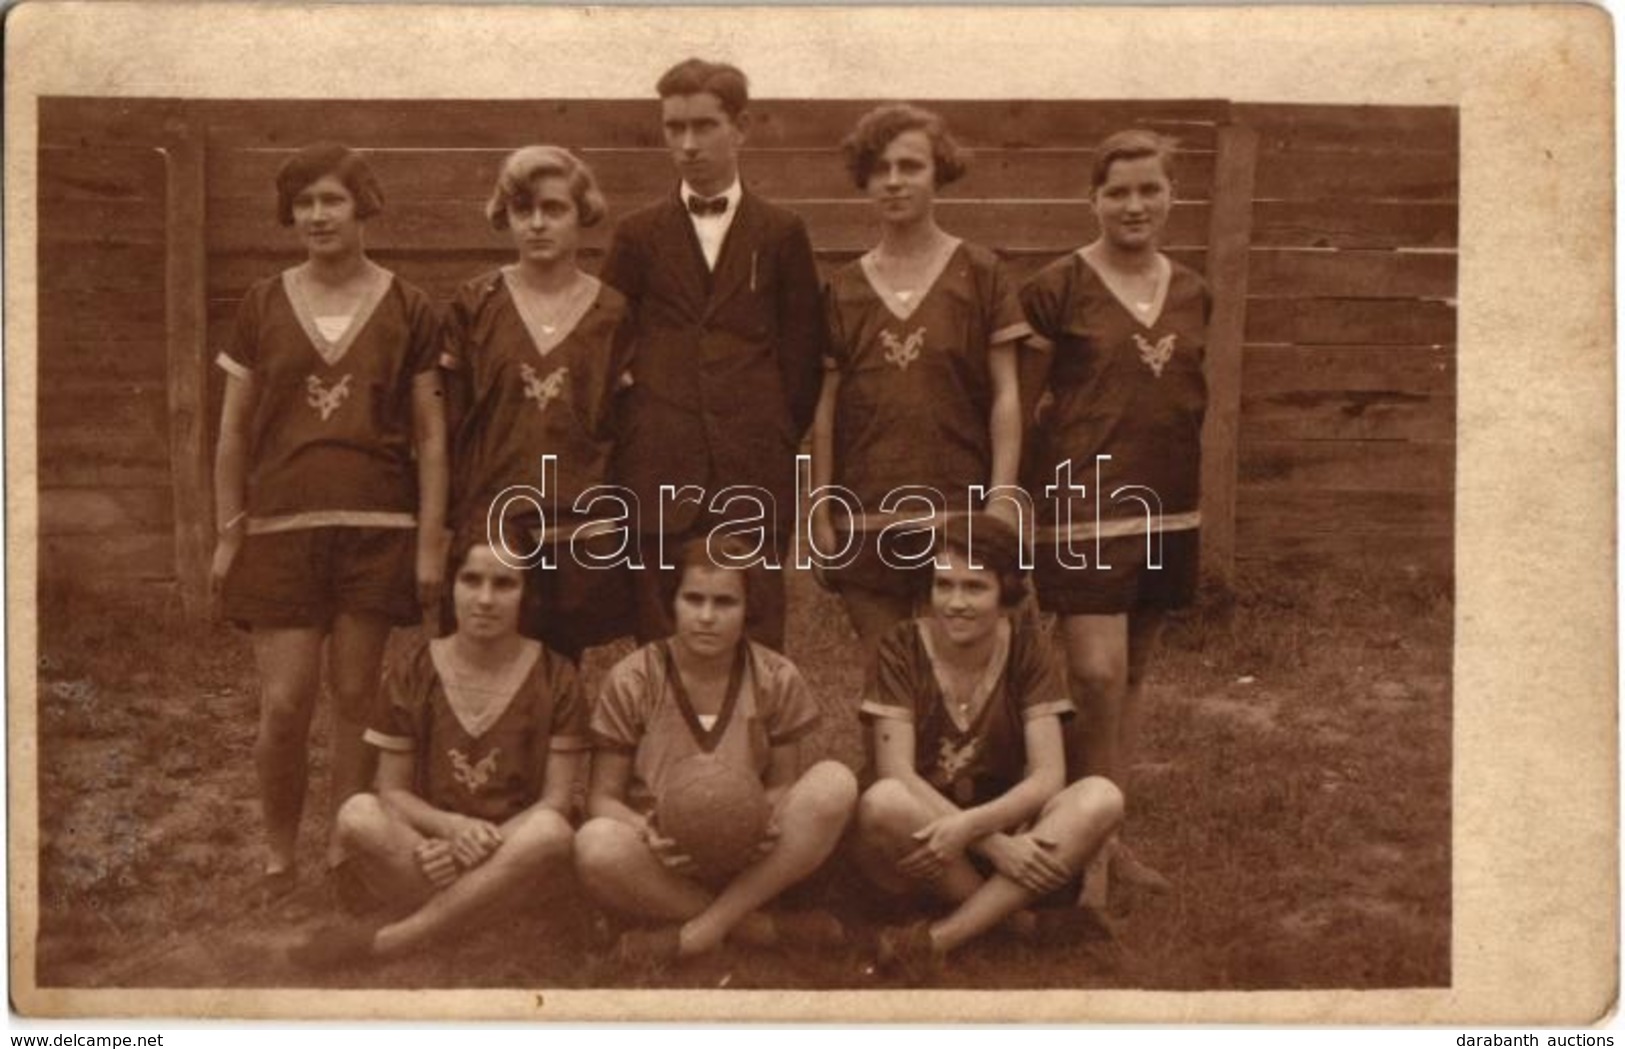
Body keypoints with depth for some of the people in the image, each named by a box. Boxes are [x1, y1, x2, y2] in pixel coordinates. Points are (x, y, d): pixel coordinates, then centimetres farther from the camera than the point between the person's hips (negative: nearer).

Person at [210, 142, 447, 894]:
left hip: (377, 527, -1)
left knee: (355, 698, 4)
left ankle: (345, 856, 17)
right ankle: (278, 858, 17)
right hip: (282, 527, 1)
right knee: (284, 704, -3)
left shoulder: (407, 310, 3)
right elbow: (233, 433, 9)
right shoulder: (263, 306, 7)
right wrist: (228, 535, 4)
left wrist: (431, 542, -2)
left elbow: (430, 437, 3)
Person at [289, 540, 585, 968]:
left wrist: (484, 844, -22)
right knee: (358, 814, -28)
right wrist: (452, 827, -20)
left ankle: (383, 940, -26)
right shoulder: (414, 672, 2)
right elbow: (392, 791, 1)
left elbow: (556, 802, -6)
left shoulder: (554, 677, -2)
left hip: (515, 863, 0)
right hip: (429, 845, 0)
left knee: (551, 831, -35)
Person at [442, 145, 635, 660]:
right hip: (488, 530, 0)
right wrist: (447, 524, 2)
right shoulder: (474, 305, 5)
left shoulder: (613, 313, 4)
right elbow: (448, 424, 6)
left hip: (584, 537, 0)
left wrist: (624, 525, 4)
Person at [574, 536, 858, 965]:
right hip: (665, 863, -1)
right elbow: (603, 796, -3)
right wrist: (645, 831, -26)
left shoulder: (777, 679, -2)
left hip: (749, 861, 2)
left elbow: (781, 783, 5)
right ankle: (764, 926, -22)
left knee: (835, 782, -24)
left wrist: (771, 821, -19)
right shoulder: (631, 681, -6)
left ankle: (702, 929, -24)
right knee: (596, 844, -35)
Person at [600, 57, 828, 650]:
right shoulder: (639, 235, 12)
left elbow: (803, 354, 9)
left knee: (755, 645, -1)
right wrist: (632, 438, 5)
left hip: (755, 475, -1)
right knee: (660, 647, 1)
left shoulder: (781, 234, 9)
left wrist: (779, 439, 5)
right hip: (658, 475, 1)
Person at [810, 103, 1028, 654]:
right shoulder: (843, 288, 9)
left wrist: (1002, 500, -8)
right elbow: (826, 406, 8)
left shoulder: (978, 273, 2)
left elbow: (1006, 394, 0)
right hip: (866, 520, 2)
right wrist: (821, 512, 4)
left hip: (958, 513, -2)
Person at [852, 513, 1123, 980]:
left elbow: (1048, 776, -11)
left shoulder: (1026, 647, -3)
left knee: (1102, 797, -25)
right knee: (883, 803, -35)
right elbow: (897, 774, -17)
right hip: (920, 846, -2)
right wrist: (995, 843, -27)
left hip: (1003, 833, 2)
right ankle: (1017, 921, -18)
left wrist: (969, 826, -28)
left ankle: (944, 935, -29)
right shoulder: (903, 648, -9)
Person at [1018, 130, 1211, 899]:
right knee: (1096, 673, -13)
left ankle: (1108, 834, 23)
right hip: (1085, 498, -6)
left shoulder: (1191, 295, 10)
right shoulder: (1059, 288, -5)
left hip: (1165, 507, 6)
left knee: (1132, 677, 12)